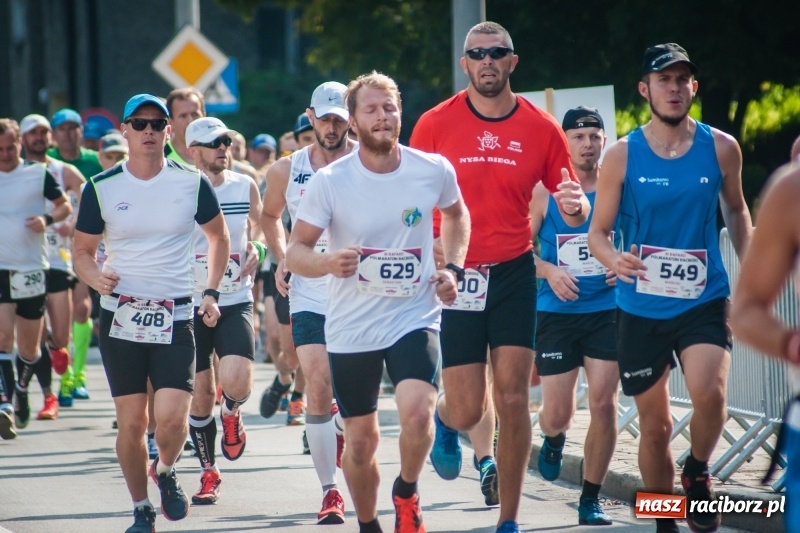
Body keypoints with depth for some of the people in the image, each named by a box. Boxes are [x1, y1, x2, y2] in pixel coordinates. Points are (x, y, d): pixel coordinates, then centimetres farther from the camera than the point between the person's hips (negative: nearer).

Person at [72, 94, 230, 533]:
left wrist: (211, 292, 5)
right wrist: (96, 278, -15)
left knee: (172, 419, -13)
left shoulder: (191, 183, 1)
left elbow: (219, 237, 16)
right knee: (132, 422, 1)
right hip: (120, 317, 1)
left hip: (175, 318, -1)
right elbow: (82, 251, 7)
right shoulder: (101, 188, 0)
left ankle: (165, 472, 19)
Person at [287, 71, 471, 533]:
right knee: (360, 440, 8)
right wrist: (327, 262, -29)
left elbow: (457, 214, 17)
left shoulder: (434, 170, -6)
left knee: (417, 411, -24)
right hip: (351, 329, 0)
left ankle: (407, 492, 5)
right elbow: (295, 251, -7)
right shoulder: (330, 181, -11)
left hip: (415, 317, 0)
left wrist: (452, 268, 3)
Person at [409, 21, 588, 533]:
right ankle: (444, 420, 37)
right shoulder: (436, 124, -3)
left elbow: (573, 208, 6)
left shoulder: (541, 127, 0)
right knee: (468, 409, -3)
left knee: (513, 399, -4)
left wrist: (576, 206, -18)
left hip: (514, 273, 1)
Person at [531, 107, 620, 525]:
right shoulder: (544, 191, -1)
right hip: (556, 313, -1)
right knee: (556, 412, -1)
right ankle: (554, 440, 38)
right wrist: (549, 271, -14)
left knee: (603, 403, -7)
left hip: (607, 309, 1)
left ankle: (591, 498, 7)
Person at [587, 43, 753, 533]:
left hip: (705, 300, 0)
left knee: (709, 392, -26)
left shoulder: (721, 148, -2)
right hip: (641, 308, 0)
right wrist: (615, 261, -23)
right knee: (655, 427, 6)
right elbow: (598, 231, -2)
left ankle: (698, 473, 3)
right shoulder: (622, 156, -5)